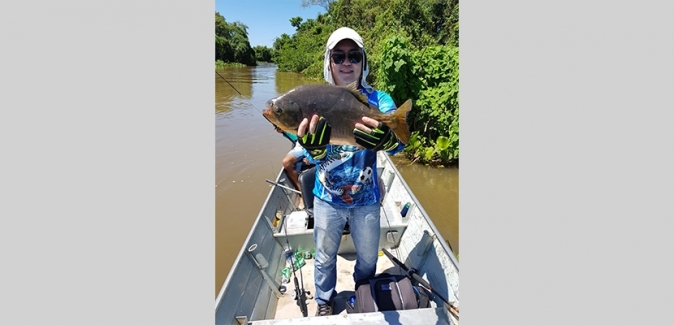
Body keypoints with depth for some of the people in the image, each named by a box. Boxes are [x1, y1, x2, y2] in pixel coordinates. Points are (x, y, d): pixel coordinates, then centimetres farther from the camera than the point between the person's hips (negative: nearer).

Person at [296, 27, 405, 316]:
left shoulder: (378, 100, -10)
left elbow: (399, 142, -29)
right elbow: (316, 157, -19)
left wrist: (385, 137, -54)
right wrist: (314, 146, -44)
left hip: (366, 198, 0)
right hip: (327, 198, 0)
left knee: (368, 257, 19)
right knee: (325, 256, 17)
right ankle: (324, 302, 45)